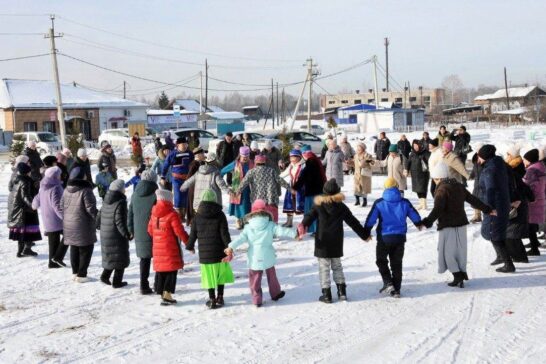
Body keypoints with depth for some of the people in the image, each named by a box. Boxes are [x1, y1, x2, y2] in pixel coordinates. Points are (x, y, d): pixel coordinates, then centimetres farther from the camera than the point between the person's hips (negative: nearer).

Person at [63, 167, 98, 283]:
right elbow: (90, 208, -18)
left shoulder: (66, 191, 4)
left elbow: (63, 207, 11)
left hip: (69, 226, 7)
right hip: (83, 226, -7)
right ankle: (81, 275, 5)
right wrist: (97, 217, -2)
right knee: (85, 250, 5)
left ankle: (75, 272, 26)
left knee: (74, 249, 18)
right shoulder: (85, 191, -19)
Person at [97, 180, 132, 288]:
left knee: (110, 255, 23)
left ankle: (105, 276, 15)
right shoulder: (120, 203, -18)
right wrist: (127, 234, -18)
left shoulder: (106, 202, 6)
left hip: (105, 235, 7)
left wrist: (99, 226, 34)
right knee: (120, 257, 5)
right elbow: (120, 221, -22)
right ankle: (117, 281, 7)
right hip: (117, 235, -7)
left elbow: (99, 215, 16)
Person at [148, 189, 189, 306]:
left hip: (157, 247, 7)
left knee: (160, 271, 14)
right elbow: (179, 231, -15)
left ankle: (162, 293, 21)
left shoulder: (154, 213, 5)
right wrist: (188, 242, -2)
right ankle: (167, 295, -5)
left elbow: (150, 230, 13)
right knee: (171, 270, 0)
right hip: (170, 248, -7)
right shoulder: (172, 214, -16)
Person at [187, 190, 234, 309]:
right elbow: (224, 234, -10)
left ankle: (212, 300, 11)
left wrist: (190, 246, 22)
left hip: (204, 252, 0)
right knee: (221, 273, 16)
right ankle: (220, 297, 19)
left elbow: (193, 234, 5)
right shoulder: (220, 215, -6)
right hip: (219, 251, 0)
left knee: (209, 275, 8)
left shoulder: (197, 216, -1)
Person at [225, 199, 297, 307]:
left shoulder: (248, 227, -3)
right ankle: (275, 294, 38)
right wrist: (294, 233, -11)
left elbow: (240, 238, -11)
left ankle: (257, 300, 9)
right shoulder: (271, 226, -6)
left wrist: (231, 247, -14)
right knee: (271, 276, 22)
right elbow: (282, 231, -12)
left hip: (254, 259, 0)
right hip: (268, 258, 1)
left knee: (255, 280, 9)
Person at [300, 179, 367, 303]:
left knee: (324, 267, 2)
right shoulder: (342, 207, 3)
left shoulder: (319, 206, -4)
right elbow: (353, 222, 8)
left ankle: (326, 294, 0)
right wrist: (364, 234, 16)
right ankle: (342, 291, 15)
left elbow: (309, 217, -17)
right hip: (337, 243, 3)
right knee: (337, 266, 18)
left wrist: (302, 225, -28)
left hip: (322, 243, -3)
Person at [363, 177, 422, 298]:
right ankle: (396, 289, 12)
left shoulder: (379, 203, -8)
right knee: (397, 263, 11)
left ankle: (388, 283, -4)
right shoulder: (405, 203, -1)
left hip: (384, 238, -2)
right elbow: (415, 216, 11)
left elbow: (371, 219, -7)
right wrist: (419, 224, 33)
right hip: (400, 237, 3)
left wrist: (366, 233, 5)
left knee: (381, 261, 14)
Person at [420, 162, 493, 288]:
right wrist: (487, 209, 30)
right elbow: (473, 200, 18)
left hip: (448, 226, -8)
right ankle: (462, 275, 15)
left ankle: (458, 275, -9)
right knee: (460, 251, 14)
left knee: (447, 252, 0)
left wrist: (427, 222, -31)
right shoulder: (459, 186, 11)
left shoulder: (442, 190, -14)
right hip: (461, 224, 8)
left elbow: (437, 209, -25)